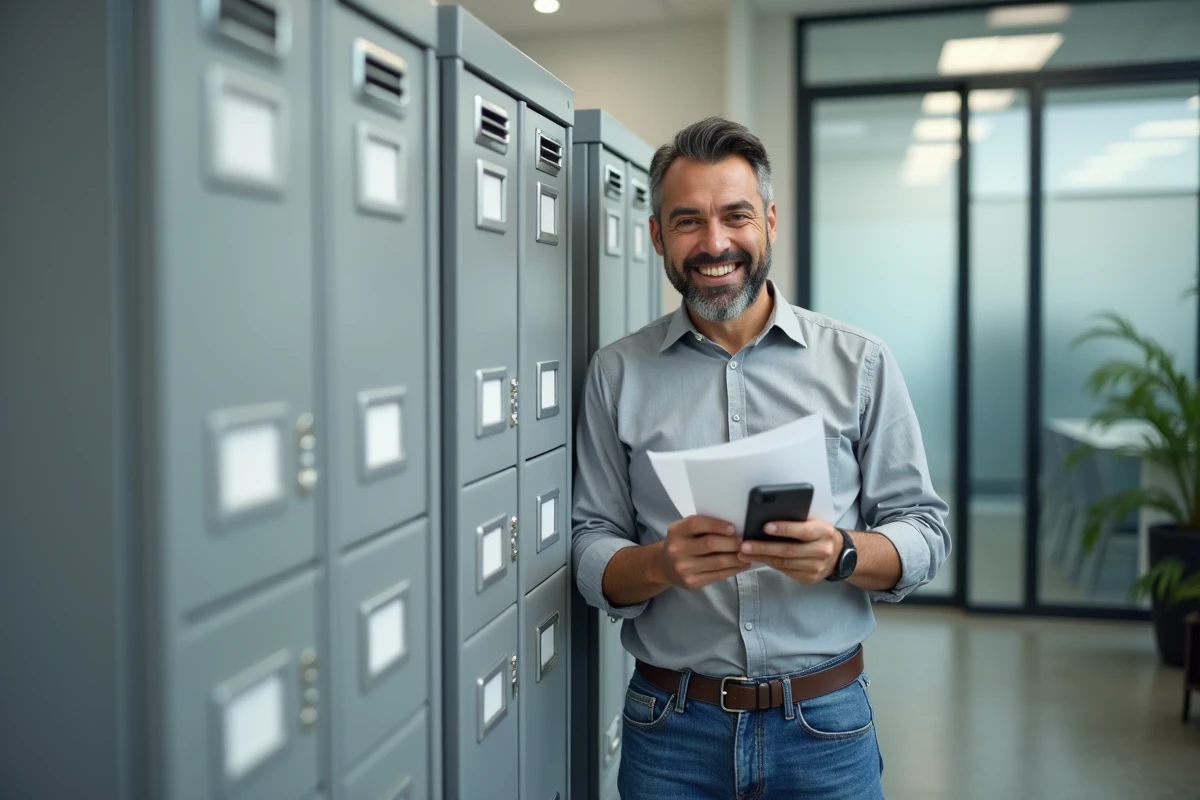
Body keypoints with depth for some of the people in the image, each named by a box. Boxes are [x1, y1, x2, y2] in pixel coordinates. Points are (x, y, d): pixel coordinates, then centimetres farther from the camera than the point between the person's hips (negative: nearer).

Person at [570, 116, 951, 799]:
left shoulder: (860, 363, -1)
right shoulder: (617, 375, 0)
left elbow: (924, 530, 0)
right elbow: (591, 550, -1)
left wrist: (841, 556, -20)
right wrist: (661, 564, -21)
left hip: (826, 724, 0)